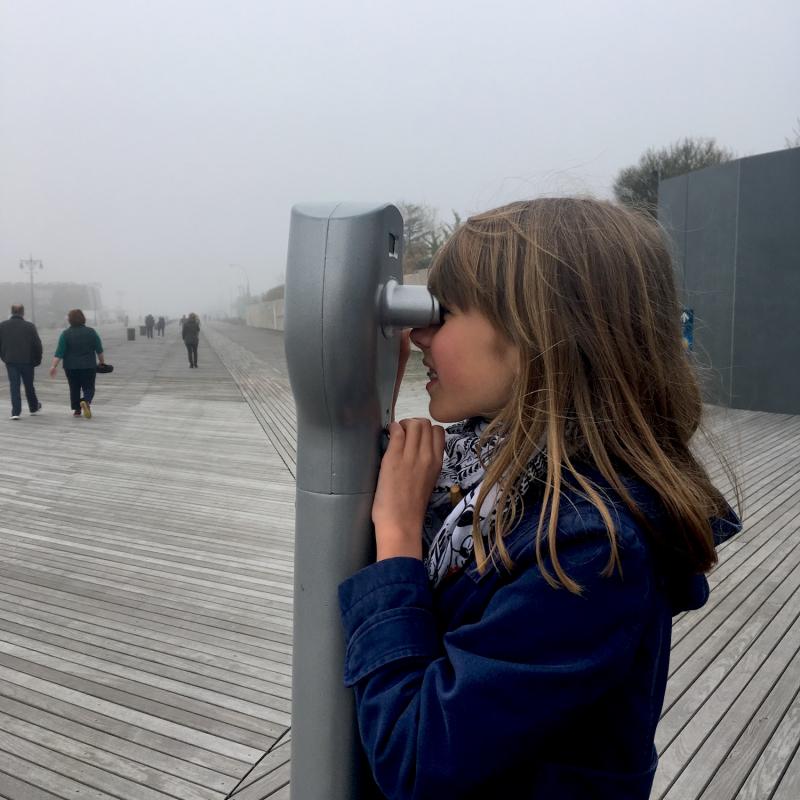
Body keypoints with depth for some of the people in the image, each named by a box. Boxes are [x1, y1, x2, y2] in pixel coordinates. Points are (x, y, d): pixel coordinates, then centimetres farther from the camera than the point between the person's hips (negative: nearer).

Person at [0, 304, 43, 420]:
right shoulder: (30, 326, -8)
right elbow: (37, 345, -7)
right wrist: (37, 360, 4)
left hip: (10, 361, 1)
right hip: (27, 361, -1)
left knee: (14, 386, 4)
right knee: (29, 385, 14)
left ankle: (15, 412, -4)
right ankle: (34, 407, 29)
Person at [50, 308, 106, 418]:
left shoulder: (66, 334, -5)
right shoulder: (91, 332, -2)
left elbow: (59, 352, -9)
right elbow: (99, 350, 2)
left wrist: (53, 366, -8)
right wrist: (102, 362, 14)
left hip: (71, 367, 1)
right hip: (89, 366, 0)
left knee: (74, 389, 13)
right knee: (89, 388, 5)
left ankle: (76, 410, 15)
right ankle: (86, 402, -21)